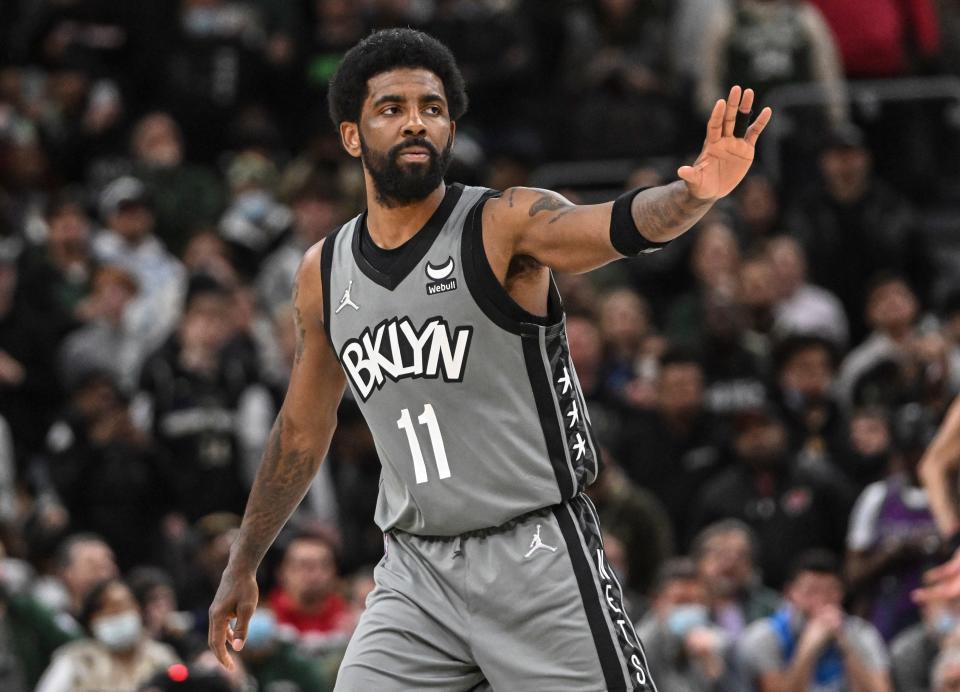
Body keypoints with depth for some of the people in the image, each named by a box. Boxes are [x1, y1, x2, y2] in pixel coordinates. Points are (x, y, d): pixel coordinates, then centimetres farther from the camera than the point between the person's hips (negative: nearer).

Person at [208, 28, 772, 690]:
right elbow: (301, 433, 20)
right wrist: (243, 566, 26)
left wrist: (694, 194, -50)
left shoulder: (505, 225, -7)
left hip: (537, 556, -4)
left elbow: (618, 228, -28)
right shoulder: (324, 272, 8)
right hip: (416, 571, 4)